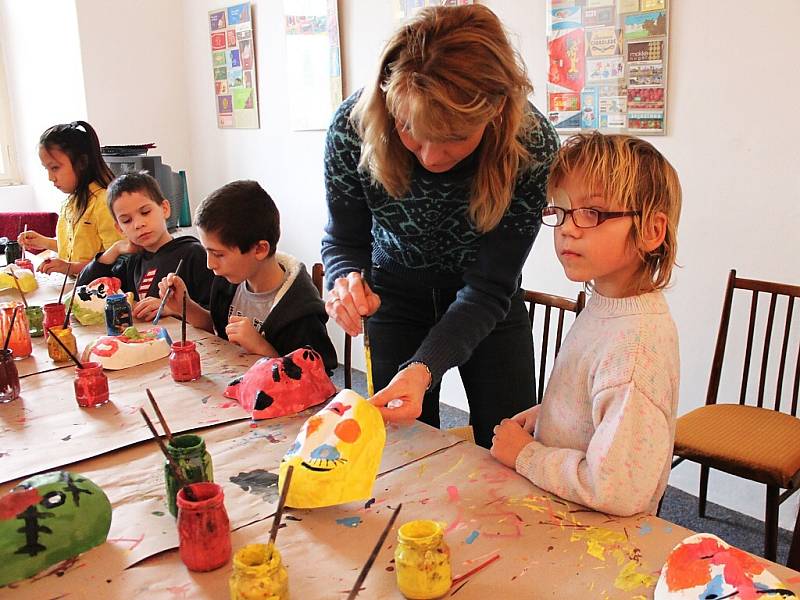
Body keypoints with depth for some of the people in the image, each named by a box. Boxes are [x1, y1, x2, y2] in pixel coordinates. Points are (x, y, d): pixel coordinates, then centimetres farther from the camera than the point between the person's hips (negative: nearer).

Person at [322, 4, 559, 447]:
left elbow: (488, 289, -27)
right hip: (396, 291, 1)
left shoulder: (533, 148, -31)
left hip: (486, 302, 0)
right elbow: (344, 239, -13)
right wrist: (347, 280, -36)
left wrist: (423, 369, -42)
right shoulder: (353, 125, -29)